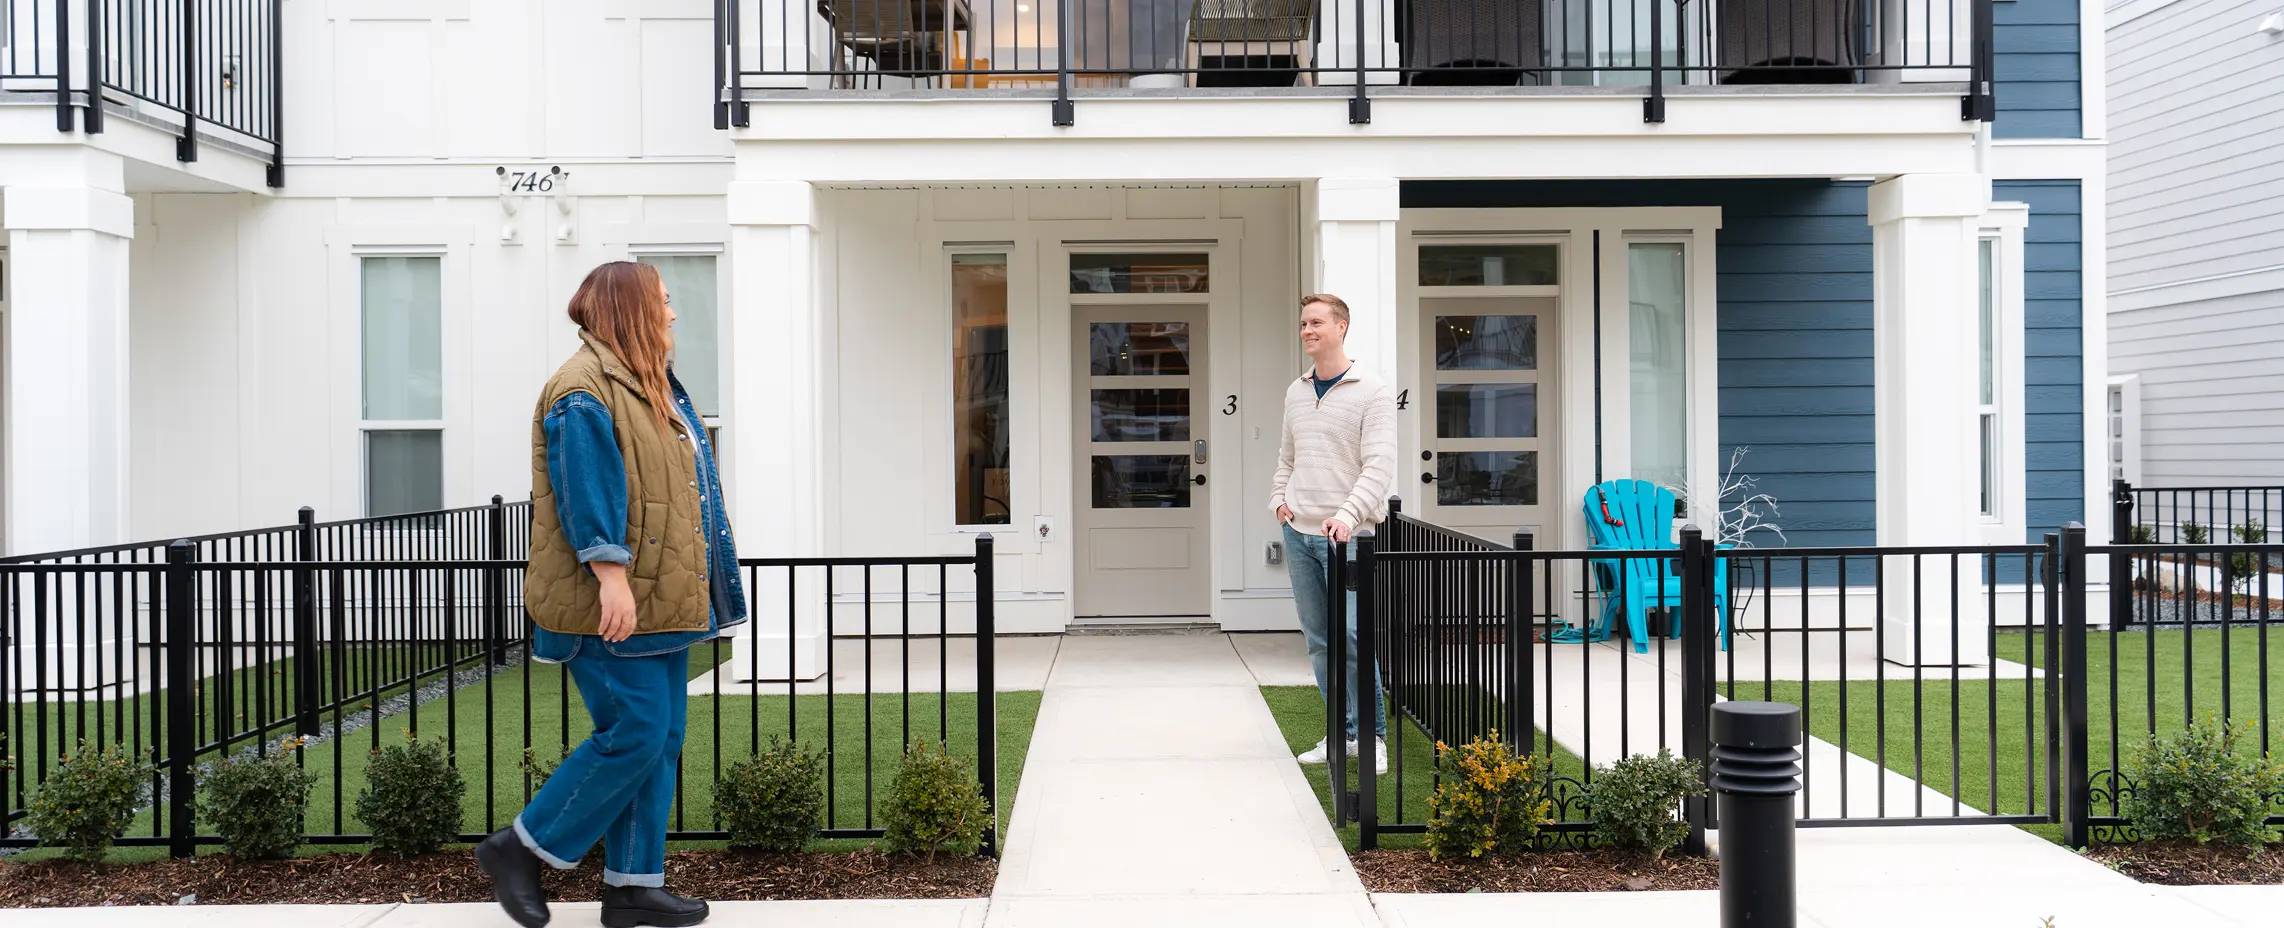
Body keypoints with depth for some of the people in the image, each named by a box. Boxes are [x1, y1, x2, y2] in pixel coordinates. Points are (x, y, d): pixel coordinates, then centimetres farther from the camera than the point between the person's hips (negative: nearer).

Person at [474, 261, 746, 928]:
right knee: (634, 734, -11)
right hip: (612, 606, -10)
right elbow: (589, 491, -20)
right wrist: (612, 577, -27)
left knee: (660, 740, 8)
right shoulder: (584, 389, -11)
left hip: (661, 600, 10)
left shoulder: (649, 387, 20)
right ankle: (519, 849, 4)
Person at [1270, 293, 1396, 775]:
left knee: (1351, 636, -11)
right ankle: (1342, 733, 18)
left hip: (1345, 535, -6)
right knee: (1318, 640, 8)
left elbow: (1380, 465, -13)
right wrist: (1279, 498, 8)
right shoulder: (1296, 392, 14)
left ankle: (1373, 735, 1)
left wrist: (1347, 514, -25)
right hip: (1298, 533, 6)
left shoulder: (1372, 392, -5)